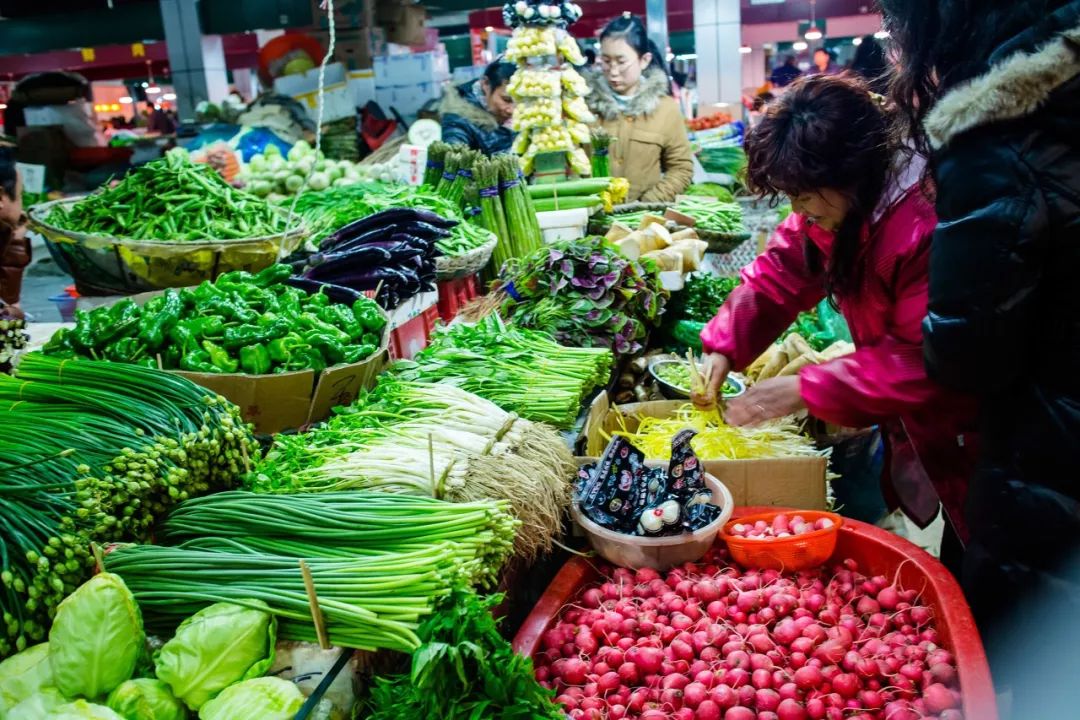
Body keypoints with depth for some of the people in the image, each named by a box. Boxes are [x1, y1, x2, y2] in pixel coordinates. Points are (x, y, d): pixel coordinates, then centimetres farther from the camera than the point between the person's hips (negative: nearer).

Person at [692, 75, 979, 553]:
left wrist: (805, 389, -30)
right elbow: (775, 277, -2)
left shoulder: (929, 222, -31)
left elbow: (924, 361, -30)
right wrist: (722, 348, -16)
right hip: (905, 428, 7)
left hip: (962, 436, -7)